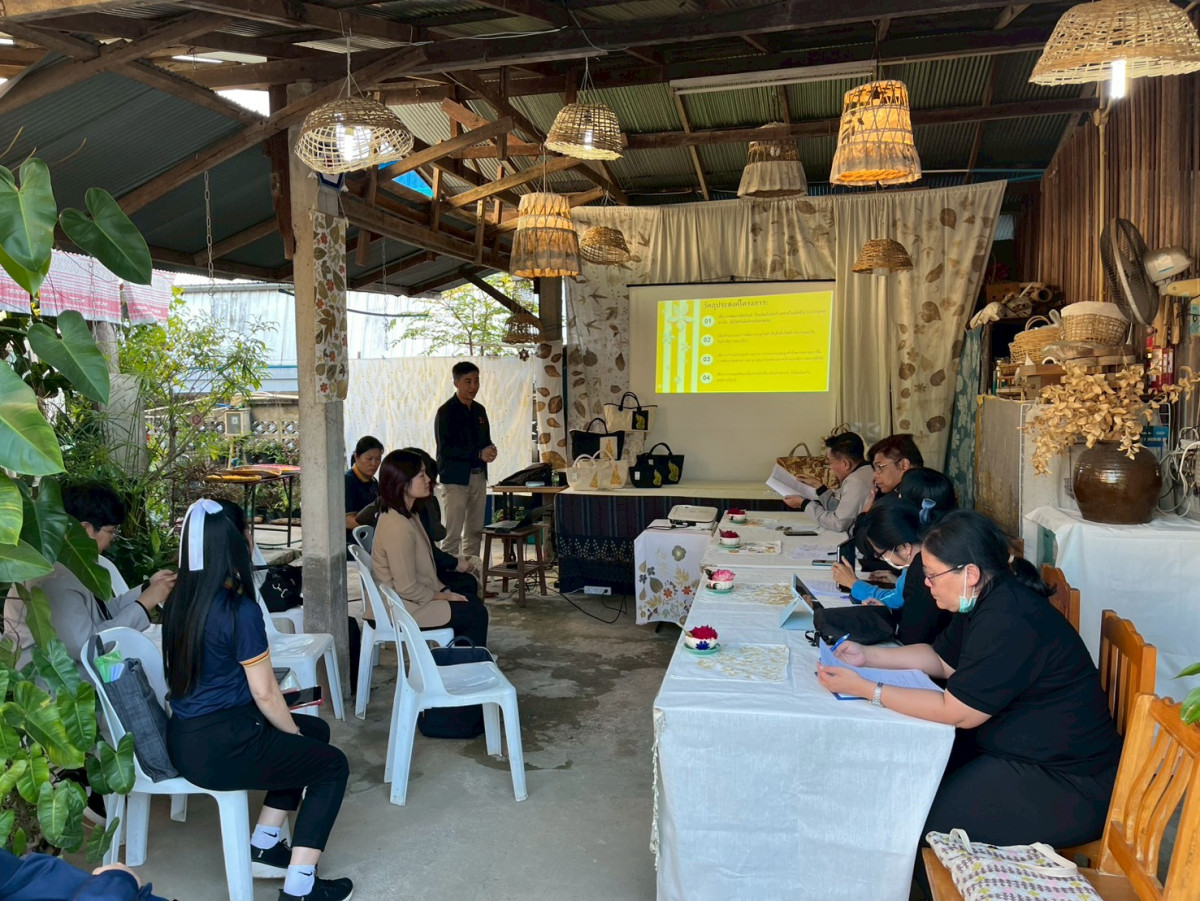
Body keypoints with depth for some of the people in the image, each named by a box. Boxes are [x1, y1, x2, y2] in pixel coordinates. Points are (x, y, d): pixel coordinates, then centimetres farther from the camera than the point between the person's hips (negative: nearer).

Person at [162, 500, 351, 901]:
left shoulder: (180, 600, 5)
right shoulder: (240, 609, -21)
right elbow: (265, 693, -16)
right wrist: (295, 733, 3)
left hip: (186, 737, 8)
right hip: (221, 747, -8)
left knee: (316, 730, 22)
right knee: (332, 765, 9)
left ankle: (262, 848, 26)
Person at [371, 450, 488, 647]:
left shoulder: (407, 514, 4)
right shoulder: (398, 527, -28)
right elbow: (407, 589, -25)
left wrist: (444, 591, 4)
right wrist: (444, 596, -12)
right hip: (403, 608, -10)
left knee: (473, 600, 14)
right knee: (476, 614, -5)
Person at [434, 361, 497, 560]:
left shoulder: (479, 410, 13)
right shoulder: (446, 411, -8)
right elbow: (445, 448, -15)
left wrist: (490, 450, -5)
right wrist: (479, 454, -21)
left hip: (479, 476, 7)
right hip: (456, 478, -7)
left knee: (475, 532, 11)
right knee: (453, 534, -6)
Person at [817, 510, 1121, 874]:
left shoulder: (1009, 624, -28)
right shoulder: (987, 600, 3)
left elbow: (955, 712, -25)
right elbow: (942, 659, 14)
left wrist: (866, 689, -23)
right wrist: (869, 655, 2)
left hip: (1067, 789, -10)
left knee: (922, 823, -13)